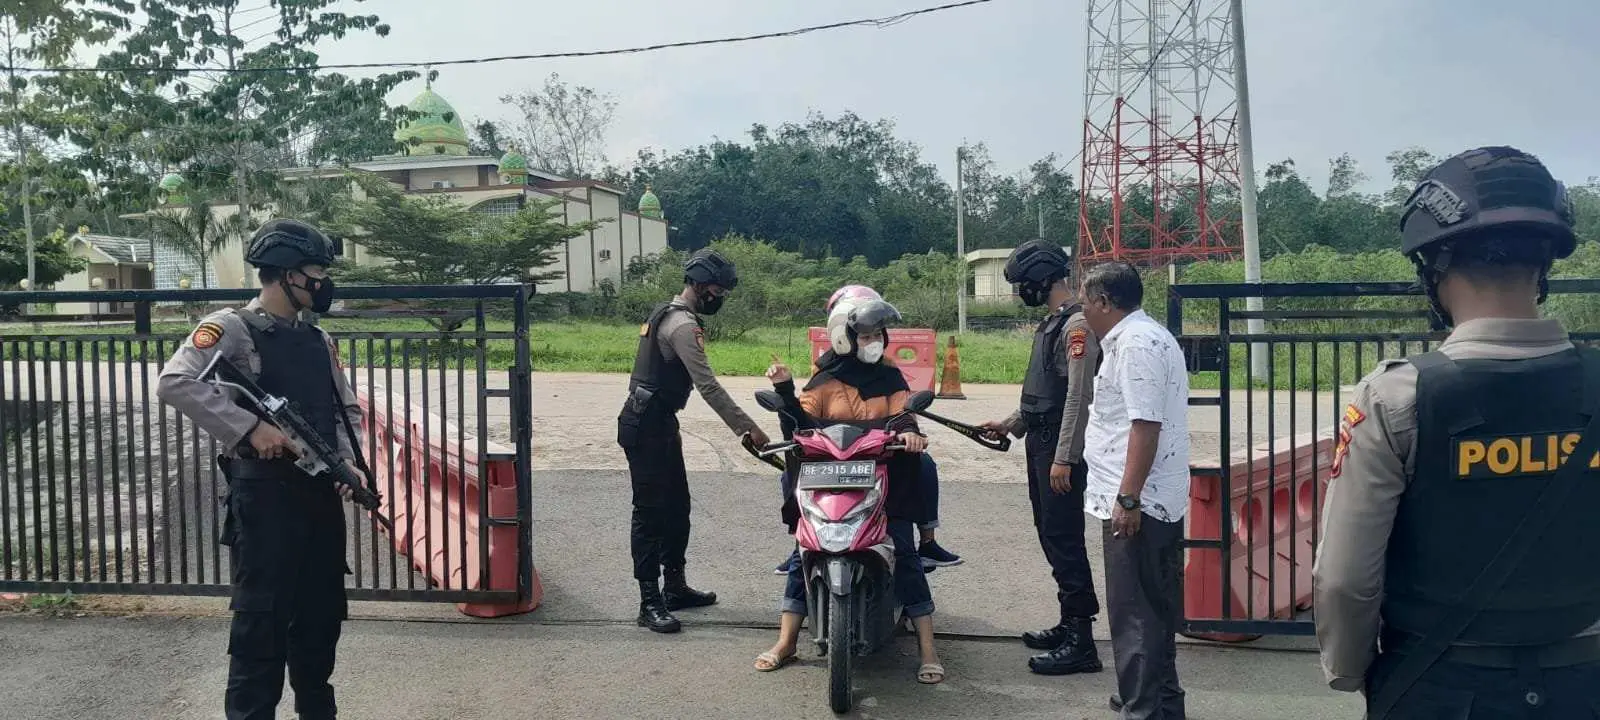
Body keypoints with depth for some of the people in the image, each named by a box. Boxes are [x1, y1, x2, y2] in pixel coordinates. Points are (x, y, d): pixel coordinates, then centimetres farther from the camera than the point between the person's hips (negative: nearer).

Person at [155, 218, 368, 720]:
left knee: (322, 613, 15)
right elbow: (174, 384, -22)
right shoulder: (232, 328, -8)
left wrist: (349, 461, 1)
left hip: (323, 494, 7)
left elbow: (347, 408, 19)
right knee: (261, 617, -1)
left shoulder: (318, 340, 13)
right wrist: (250, 427, -24)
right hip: (264, 495, -7)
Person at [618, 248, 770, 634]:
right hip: (647, 427, -11)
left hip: (657, 423, 11)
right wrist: (748, 428, -22)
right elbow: (708, 386, -24)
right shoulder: (683, 325, -18)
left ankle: (674, 585, 25)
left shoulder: (665, 313, 15)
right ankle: (650, 601, -4)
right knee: (651, 511, -8)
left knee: (677, 505, 15)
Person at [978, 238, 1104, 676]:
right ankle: (1069, 623, 25)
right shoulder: (1052, 323, 16)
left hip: (1061, 449, -10)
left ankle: (1080, 642, -5)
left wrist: (1064, 458, -23)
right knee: (1049, 534, 15)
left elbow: (1079, 397, -21)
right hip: (1040, 443, 10)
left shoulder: (1077, 325, -15)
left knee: (1064, 538, -9)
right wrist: (1010, 424, 26)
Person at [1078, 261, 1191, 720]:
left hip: (1138, 502, -11)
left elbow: (1146, 424, -25)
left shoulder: (1135, 344, -17)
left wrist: (1128, 498, -25)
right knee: (1153, 608, 19)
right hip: (1160, 499, 11)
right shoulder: (1145, 336, 18)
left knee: (1135, 613, -6)